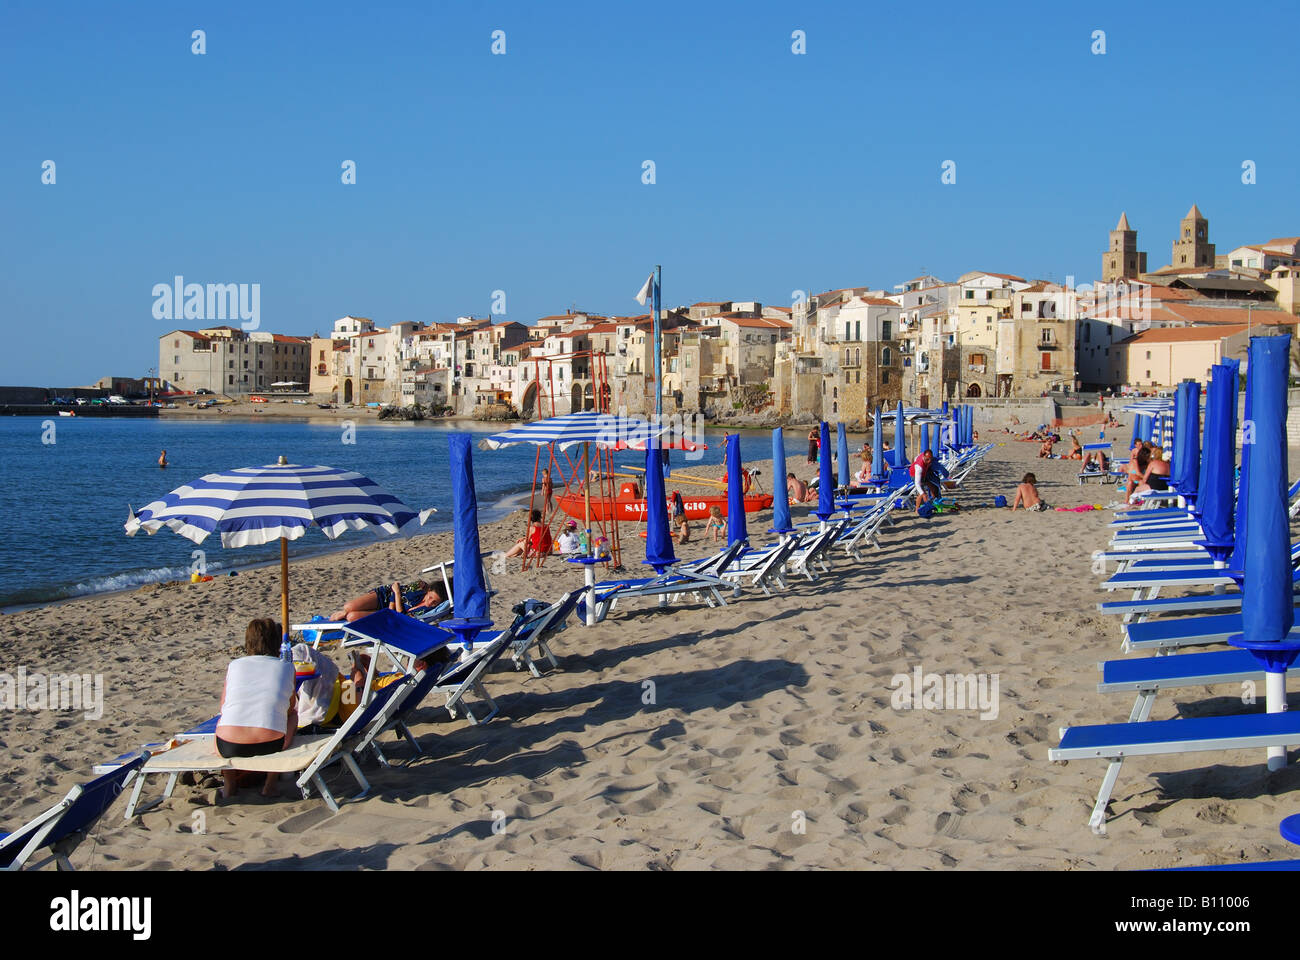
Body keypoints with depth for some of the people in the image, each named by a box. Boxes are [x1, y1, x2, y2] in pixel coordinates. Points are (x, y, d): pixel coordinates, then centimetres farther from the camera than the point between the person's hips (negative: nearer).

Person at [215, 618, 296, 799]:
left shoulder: (233, 665, 13)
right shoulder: (287, 667, 10)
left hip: (228, 747, 2)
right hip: (270, 746, -2)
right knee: (293, 715, 30)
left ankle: (229, 784, 38)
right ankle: (270, 784, 27)